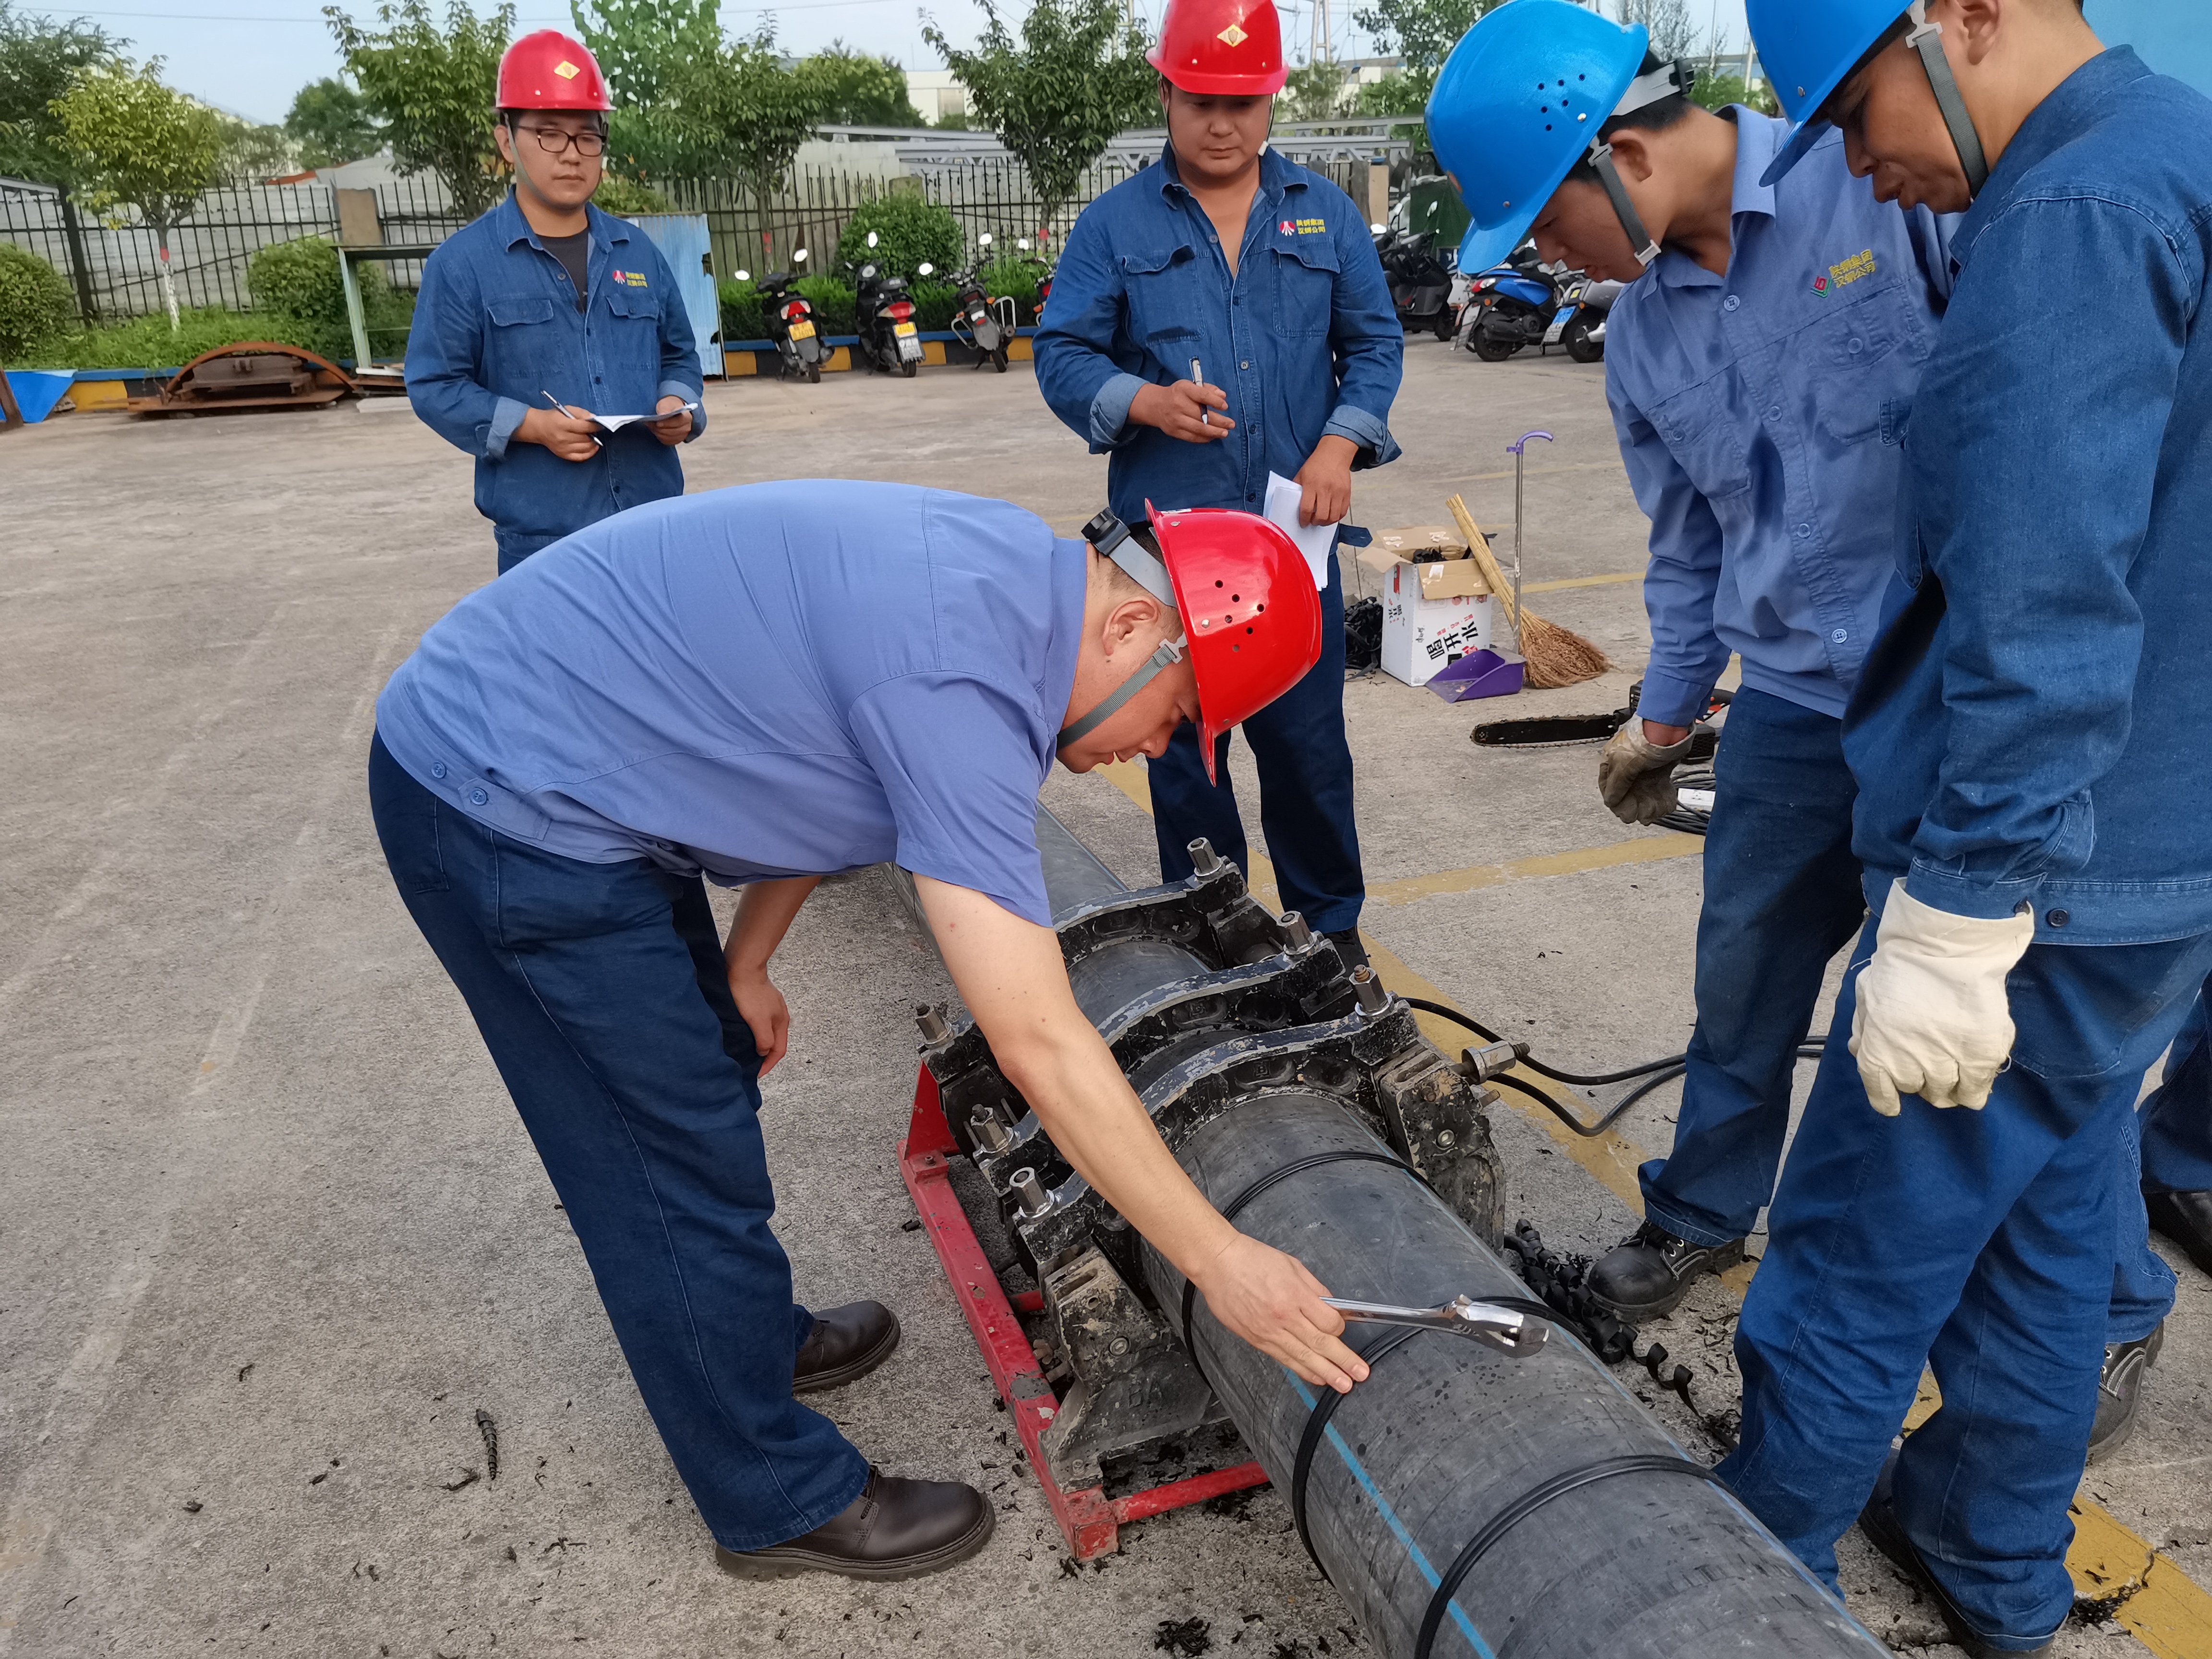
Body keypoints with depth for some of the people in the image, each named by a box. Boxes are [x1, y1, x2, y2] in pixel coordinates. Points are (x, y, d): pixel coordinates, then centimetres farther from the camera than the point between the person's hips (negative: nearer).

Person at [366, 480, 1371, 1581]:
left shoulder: (1010, 568, 1)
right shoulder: (958, 677, -30)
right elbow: (1039, 1047, -29)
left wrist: (743, 964, 18)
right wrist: (1222, 1264, -20)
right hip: (509, 815, -10)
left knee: (707, 1078, 23)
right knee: (689, 1170, 2)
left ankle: (748, 1336, 47)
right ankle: (780, 1502, 23)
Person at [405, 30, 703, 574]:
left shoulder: (638, 251, 11)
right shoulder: (463, 262, -2)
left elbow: (678, 355, 20)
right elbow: (435, 386, -3)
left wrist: (678, 405, -3)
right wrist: (532, 425, -18)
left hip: (656, 523, 4)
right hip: (542, 537, -4)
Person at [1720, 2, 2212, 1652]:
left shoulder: (2074, 215, -18)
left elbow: (2041, 617, -26)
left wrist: (1951, 930, -23)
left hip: (2041, 877, -10)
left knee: (1856, 1253, 4)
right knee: (2051, 1219, 21)